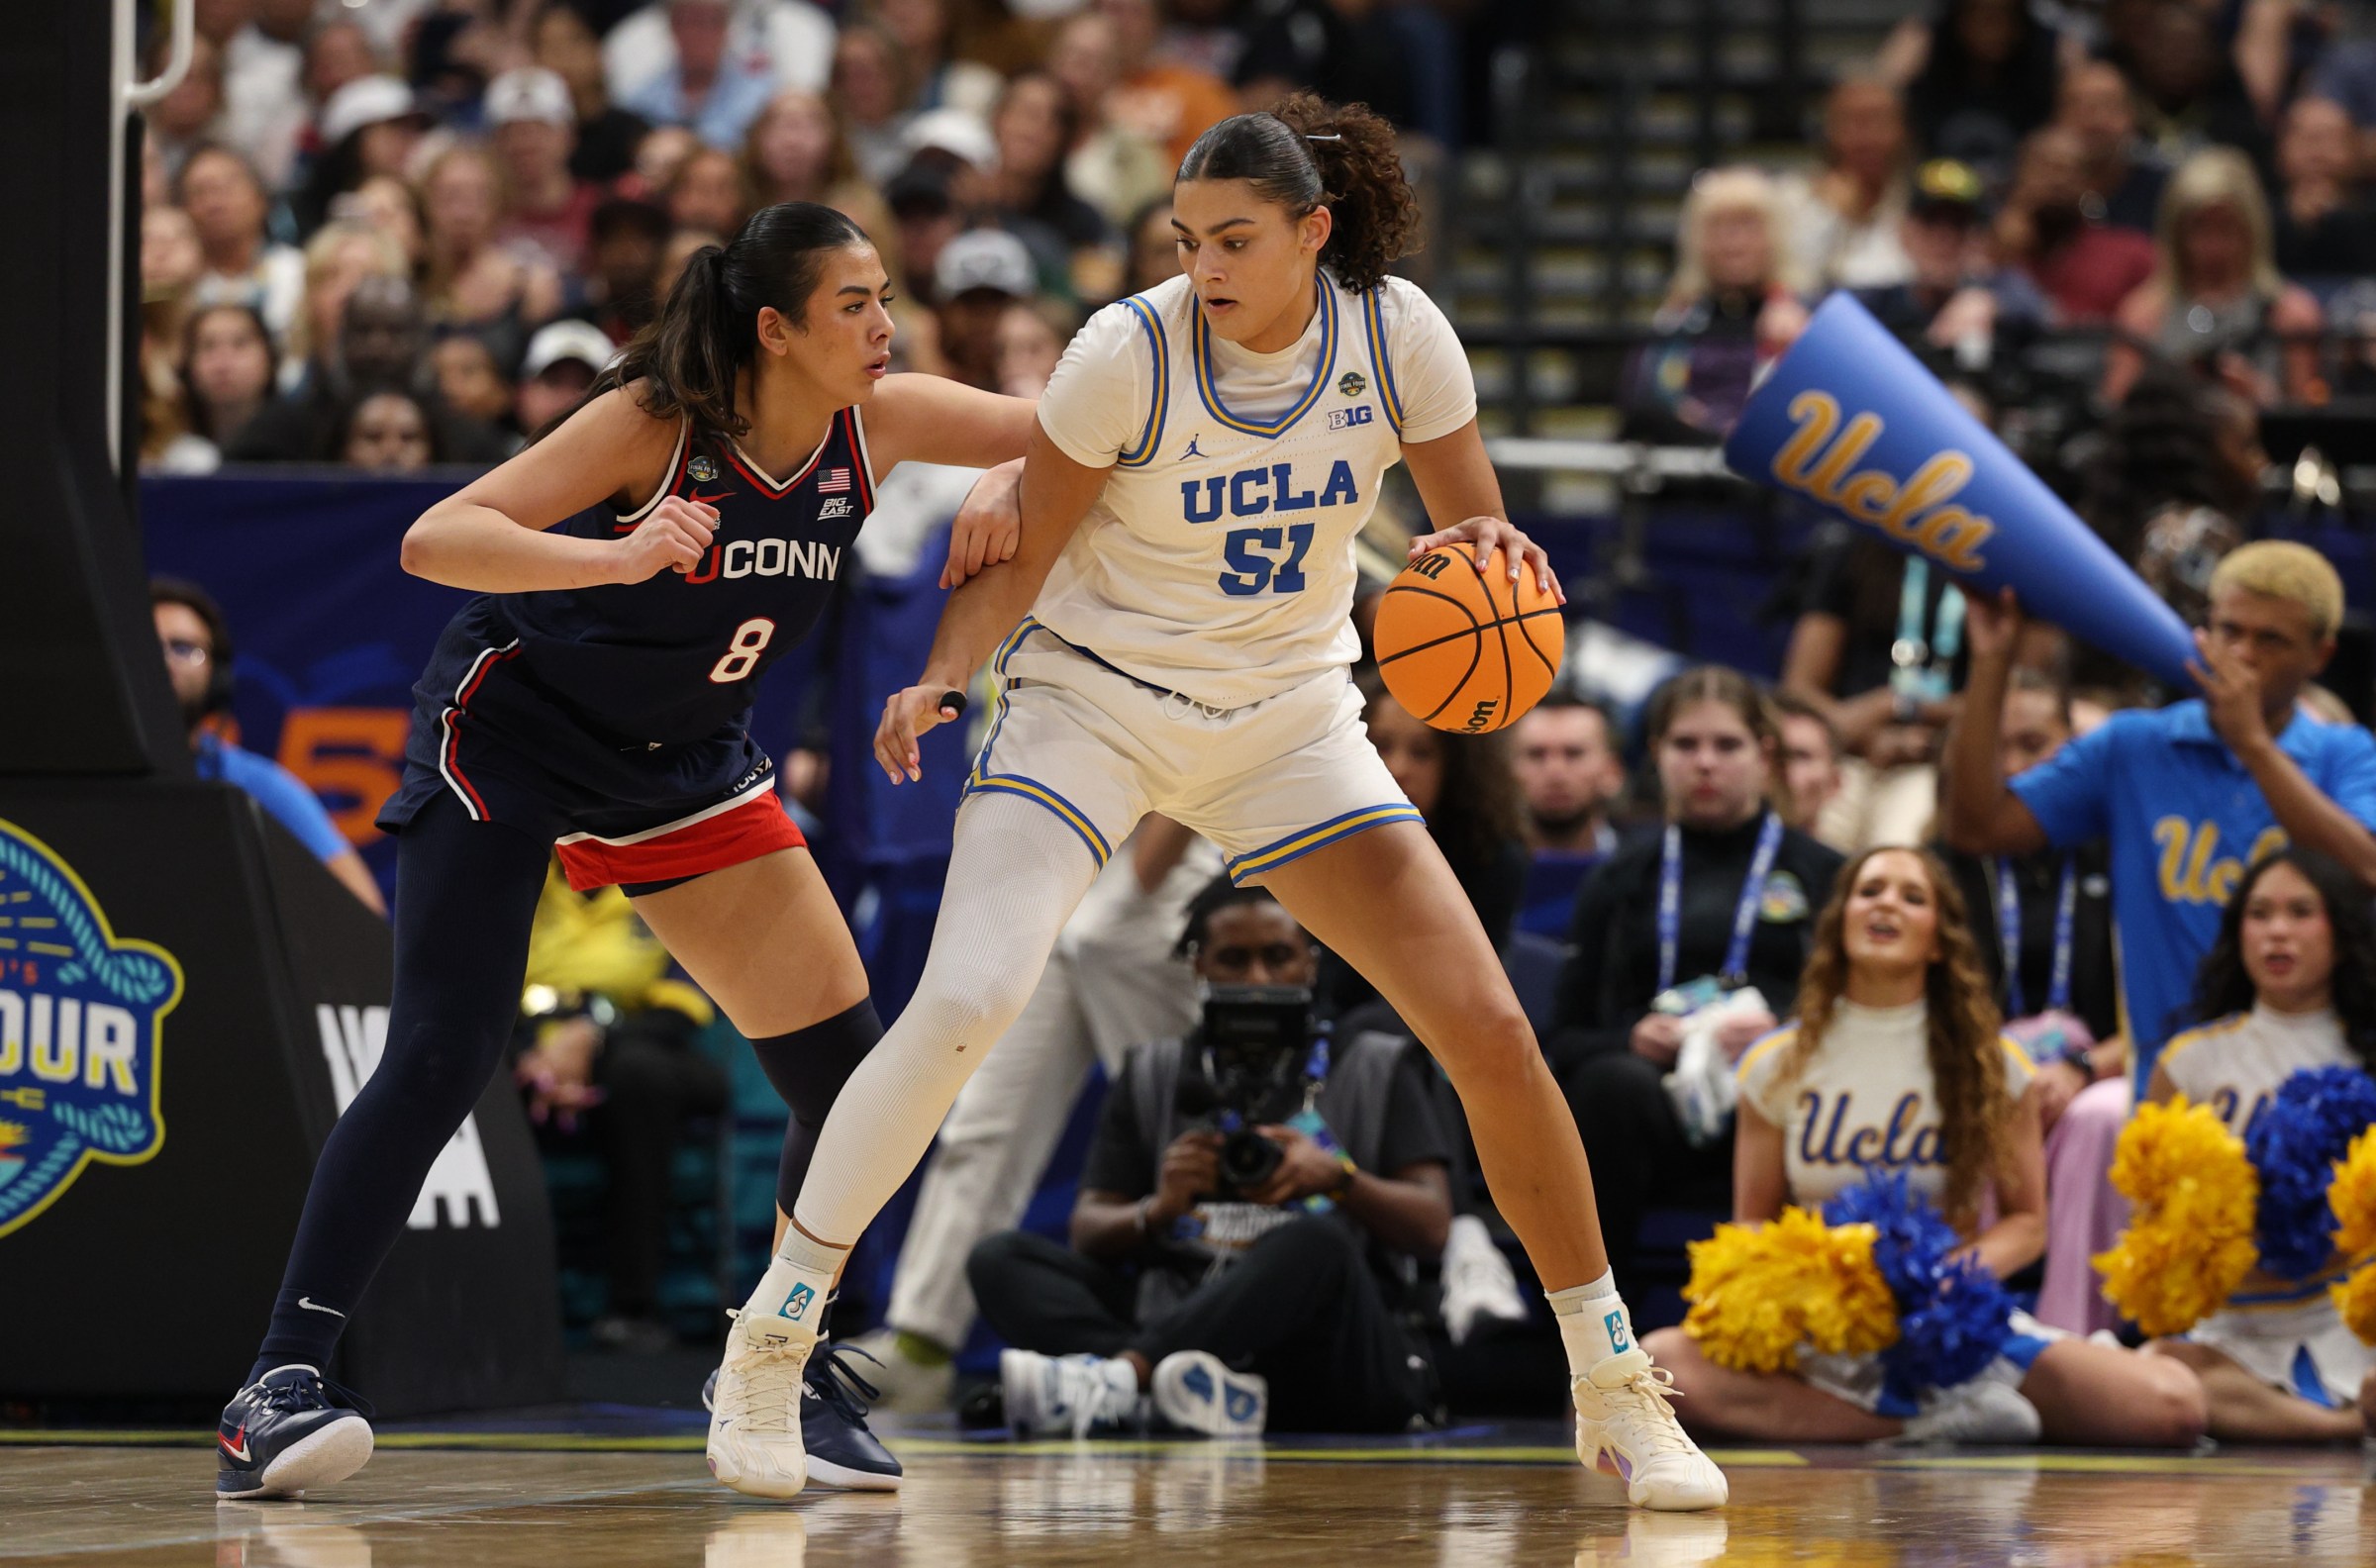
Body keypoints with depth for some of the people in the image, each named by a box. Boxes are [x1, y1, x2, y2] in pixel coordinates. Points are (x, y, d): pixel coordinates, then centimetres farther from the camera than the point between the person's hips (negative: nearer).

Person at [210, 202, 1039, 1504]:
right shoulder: (655, 424, -26)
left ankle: (781, 1377, 13)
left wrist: (1011, 487, -24)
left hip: (681, 764, 6)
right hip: (509, 735, -6)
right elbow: (432, 541, -33)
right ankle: (276, 1389, -20)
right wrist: (615, 557, -48)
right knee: (439, 1059, -20)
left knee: (845, 1069, -2)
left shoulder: (875, 425, -10)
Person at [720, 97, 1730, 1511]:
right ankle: (767, 1346, -10)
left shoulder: (1397, 336, -12)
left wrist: (1492, 552, -26)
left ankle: (1616, 1390, 9)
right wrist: (942, 681, -28)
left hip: (1288, 720, 3)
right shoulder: (1129, 352, -19)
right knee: (963, 1002, -25)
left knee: (1490, 1033, -8)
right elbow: (1020, 559, -10)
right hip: (1091, 703, -3)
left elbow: (1483, 534, -2)